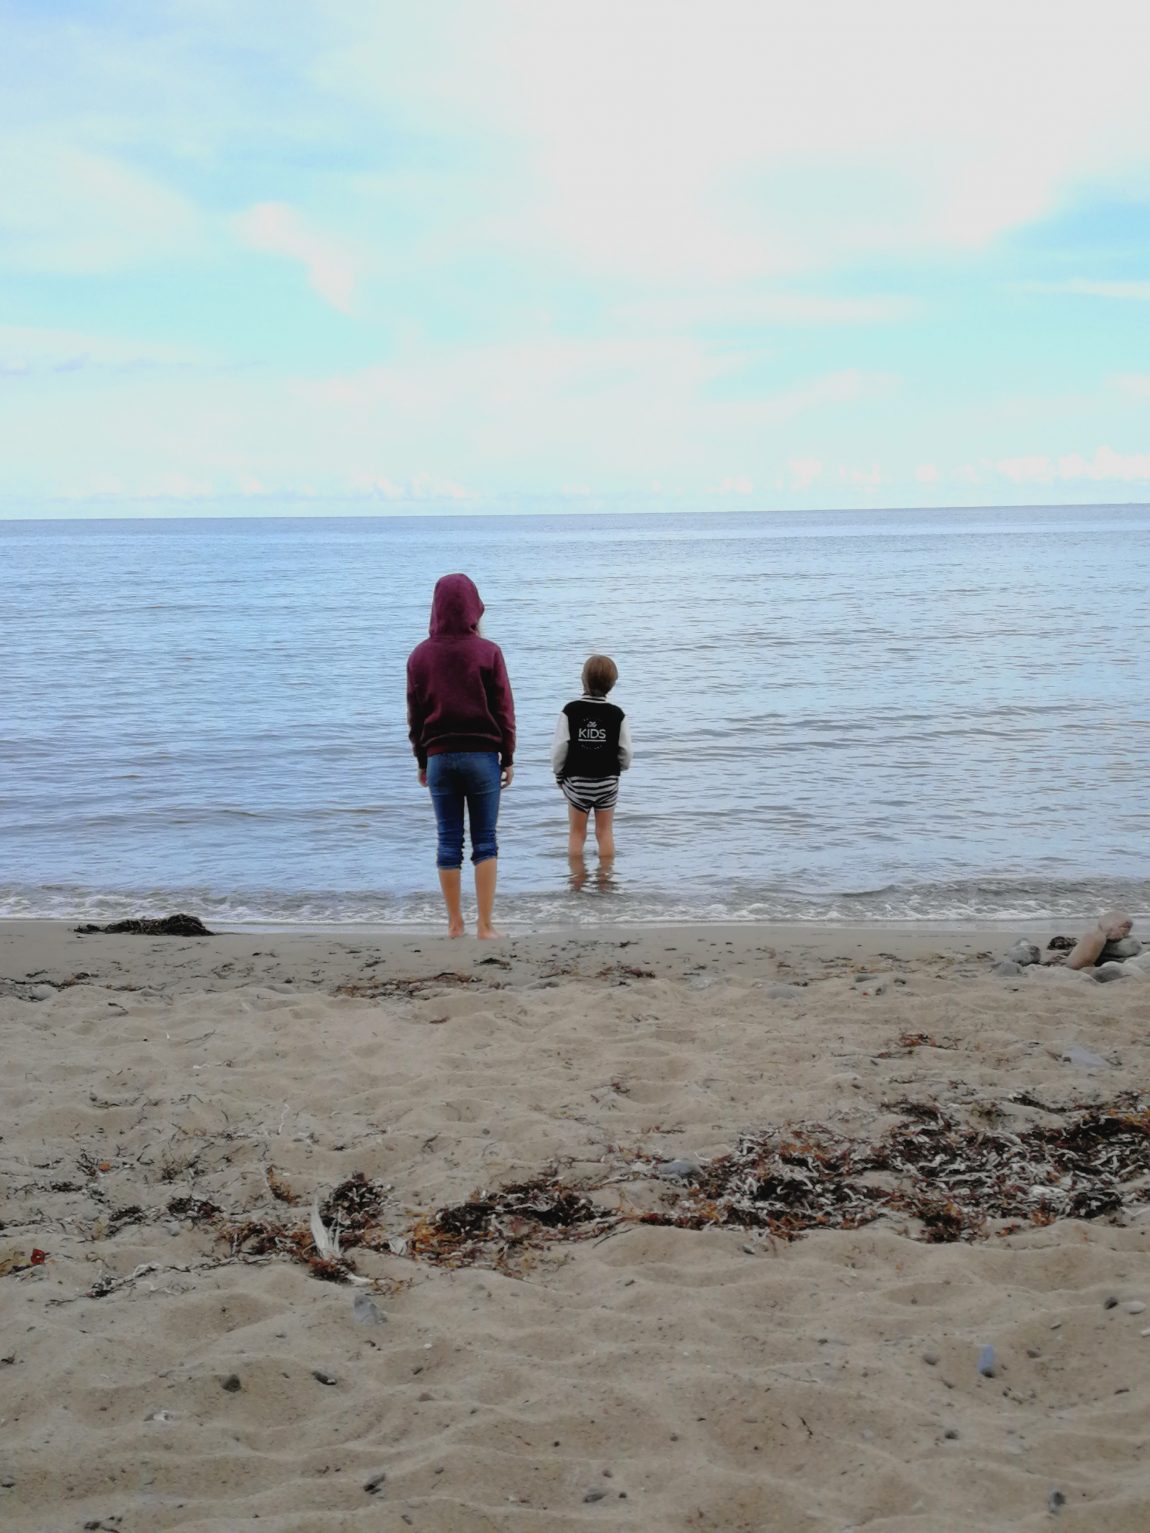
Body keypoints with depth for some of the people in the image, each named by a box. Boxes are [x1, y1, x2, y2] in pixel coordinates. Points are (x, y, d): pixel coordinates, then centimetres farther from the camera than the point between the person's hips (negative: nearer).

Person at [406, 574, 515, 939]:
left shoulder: (420, 655, 1)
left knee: (448, 841, 8)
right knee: (485, 841, 4)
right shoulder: (487, 652, -6)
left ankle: (455, 923, 12)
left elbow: (415, 713, 5)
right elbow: (503, 709, -3)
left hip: (439, 756, 2)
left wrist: (422, 761, 15)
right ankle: (484, 925, 1)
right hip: (482, 755, -2)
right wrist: (508, 758, 5)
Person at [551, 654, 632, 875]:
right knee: (605, 832, 12)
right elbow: (626, 752, -4)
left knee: (576, 833, 9)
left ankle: (577, 880, 8)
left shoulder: (570, 711, -10)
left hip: (576, 781, -1)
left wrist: (559, 774, 8)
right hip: (608, 781, 1)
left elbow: (559, 748, -9)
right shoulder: (616, 714, -7)